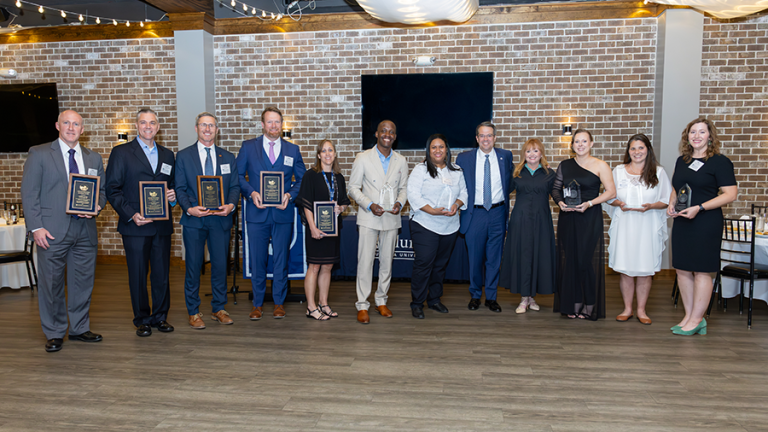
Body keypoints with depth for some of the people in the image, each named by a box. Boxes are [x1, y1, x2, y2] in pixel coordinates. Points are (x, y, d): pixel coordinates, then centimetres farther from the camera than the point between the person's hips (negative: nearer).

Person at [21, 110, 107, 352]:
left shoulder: (94, 159, 13)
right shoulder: (39, 154, 2)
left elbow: (103, 191, 17)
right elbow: (29, 193, -2)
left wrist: (96, 205, -6)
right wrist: (36, 227, -11)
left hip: (85, 230, 4)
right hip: (52, 232, -3)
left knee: (83, 282, 9)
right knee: (51, 283, 4)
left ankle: (80, 328, 24)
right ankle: (54, 334, 18)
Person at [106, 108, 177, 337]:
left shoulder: (167, 155, 15)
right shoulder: (121, 152, 2)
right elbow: (112, 189, -3)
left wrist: (173, 196, -3)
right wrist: (131, 215, -14)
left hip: (162, 224, 4)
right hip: (135, 225, -3)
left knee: (162, 273, 7)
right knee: (138, 275, 3)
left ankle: (160, 316, 21)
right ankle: (142, 320, 17)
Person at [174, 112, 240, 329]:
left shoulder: (228, 157, 12)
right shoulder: (183, 156, 5)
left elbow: (234, 186, 8)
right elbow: (180, 188, 1)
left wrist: (231, 205, -11)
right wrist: (189, 208, -16)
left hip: (220, 219, 2)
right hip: (194, 220, -2)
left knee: (220, 265, 7)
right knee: (193, 266, 3)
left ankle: (218, 309, 21)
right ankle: (193, 312, 15)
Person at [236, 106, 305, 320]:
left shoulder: (293, 149, 8)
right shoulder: (248, 147, 6)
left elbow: (302, 179, 10)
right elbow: (238, 175, 5)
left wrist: (290, 195, -7)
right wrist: (251, 193, -11)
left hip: (283, 213, 1)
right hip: (257, 214, 0)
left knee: (281, 260, 7)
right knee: (257, 260, 5)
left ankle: (279, 302, 20)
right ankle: (257, 303, 19)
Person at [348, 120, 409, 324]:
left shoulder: (401, 161, 8)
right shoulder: (363, 158, -1)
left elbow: (403, 188, 14)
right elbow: (353, 187, -1)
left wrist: (400, 203, -7)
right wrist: (370, 205, -15)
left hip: (391, 218, 3)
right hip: (369, 218, -3)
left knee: (387, 261, 10)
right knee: (365, 261, -4)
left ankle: (381, 301, 24)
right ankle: (362, 305, 5)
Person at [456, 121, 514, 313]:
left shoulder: (506, 156, 5)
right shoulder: (464, 158, 1)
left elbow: (511, 180, 17)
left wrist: (505, 201, 6)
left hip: (498, 213, 1)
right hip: (475, 213, -1)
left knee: (494, 258, 6)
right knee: (475, 258, 6)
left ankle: (491, 297, 19)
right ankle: (475, 296, 23)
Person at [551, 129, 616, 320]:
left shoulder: (600, 166, -1)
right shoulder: (565, 165, 10)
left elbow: (611, 191, -6)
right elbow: (555, 188, 13)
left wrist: (589, 203, -17)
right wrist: (560, 202, -7)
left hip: (590, 218, -3)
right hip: (567, 218, 3)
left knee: (588, 259, -2)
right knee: (569, 259, 4)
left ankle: (589, 306, 7)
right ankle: (573, 304, 13)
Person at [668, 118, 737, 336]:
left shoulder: (720, 161, -7)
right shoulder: (682, 161, 13)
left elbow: (731, 194, -12)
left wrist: (699, 208, -20)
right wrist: (671, 204, 4)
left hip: (706, 224, -7)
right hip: (681, 222, 7)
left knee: (701, 271, -1)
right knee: (682, 270, 9)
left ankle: (696, 320, 9)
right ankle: (689, 316, 20)